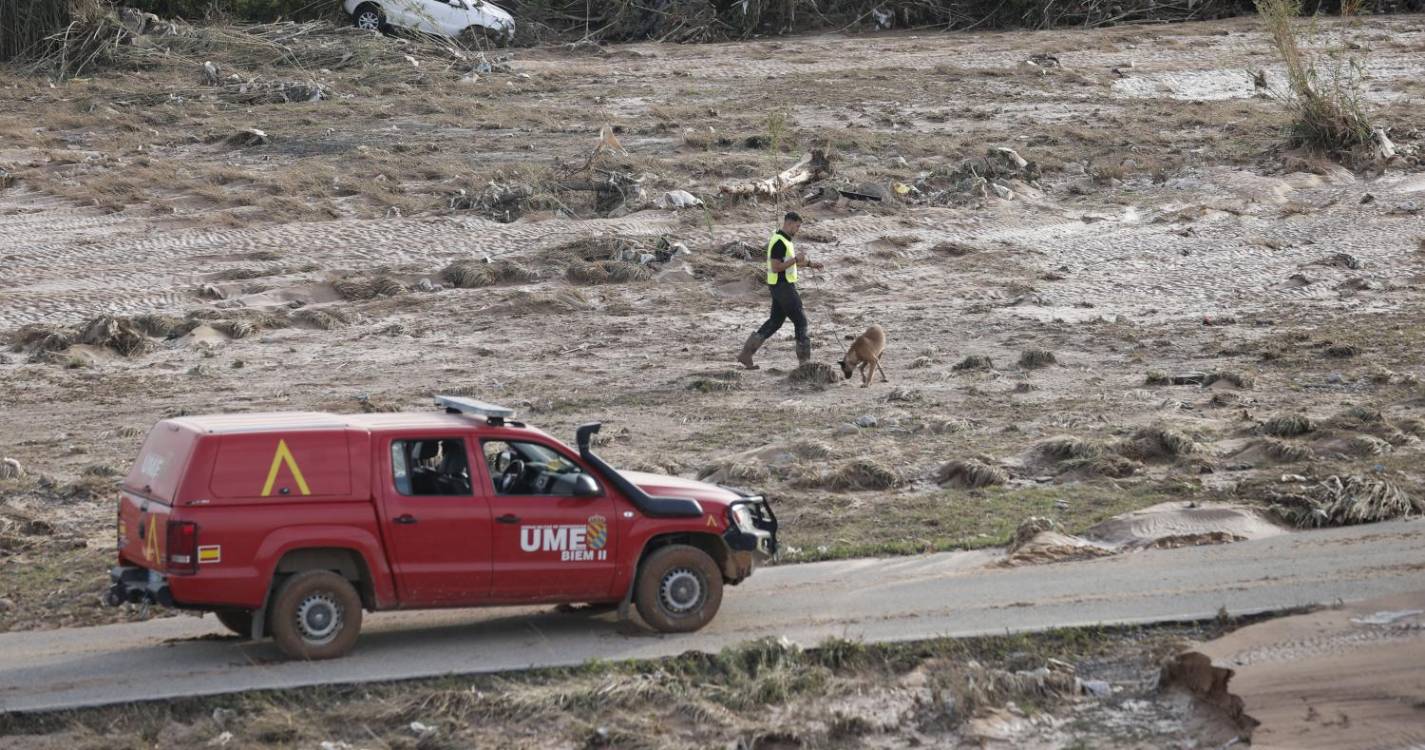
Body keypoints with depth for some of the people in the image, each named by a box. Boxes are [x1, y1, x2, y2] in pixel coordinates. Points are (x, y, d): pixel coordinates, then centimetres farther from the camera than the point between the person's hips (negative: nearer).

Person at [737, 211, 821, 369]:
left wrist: (809, 264, 14)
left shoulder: (784, 240, 14)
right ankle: (804, 359, 4)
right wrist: (796, 259, -20)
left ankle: (746, 354, 11)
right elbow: (776, 267, -24)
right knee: (800, 320, -2)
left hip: (783, 286, 10)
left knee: (775, 321, 12)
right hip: (783, 287, -10)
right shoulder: (779, 242, -20)